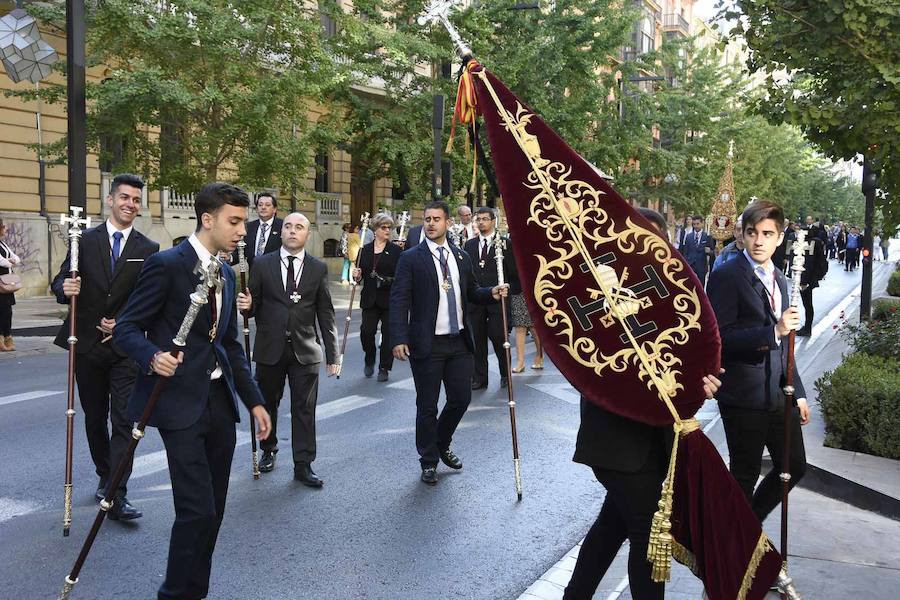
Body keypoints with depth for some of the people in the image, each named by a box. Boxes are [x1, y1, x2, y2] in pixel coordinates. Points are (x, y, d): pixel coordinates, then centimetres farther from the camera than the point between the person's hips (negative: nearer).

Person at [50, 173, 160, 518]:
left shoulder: (148, 250, 1)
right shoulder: (85, 240, 2)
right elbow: (60, 282, 2)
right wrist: (65, 288, -21)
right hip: (87, 344, 2)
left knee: (124, 421, -8)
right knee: (94, 417, 16)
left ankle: (116, 497, -6)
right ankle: (105, 475, 37)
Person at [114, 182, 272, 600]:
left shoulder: (226, 274, 14)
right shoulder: (166, 264, -9)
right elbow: (126, 328, -8)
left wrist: (254, 401, 14)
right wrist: (153, 357, -29)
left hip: (219, 400, 8)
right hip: (180, 403, -7)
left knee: (213, 509, 11)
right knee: (197, 510, -8)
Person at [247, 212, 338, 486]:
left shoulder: (319, 268, 3)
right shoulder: (262, 265, 2)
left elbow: (326, 314, 3)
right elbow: (253, 306, 4)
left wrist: (333, 354, -1)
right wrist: (246, 305, -21)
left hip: (305, 350, 0)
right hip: (270, 349, 1)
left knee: (304, 409, 1)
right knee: (268, 404, 15)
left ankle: (303, 465, 10)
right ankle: (268, 450, 36)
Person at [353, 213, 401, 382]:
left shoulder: (396, 250, 0)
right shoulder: (365, 250, 10)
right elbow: (360, 273, 15)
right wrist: (357, 276, -5)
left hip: (390, 298, -2)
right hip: (370, 298, 2)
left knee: (388, 333, 1)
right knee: (366, 331, -6)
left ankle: (384, 368, 17)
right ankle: (369, 361, 21)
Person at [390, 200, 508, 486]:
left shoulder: (461, 257, 10)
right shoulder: (411, 258, -5)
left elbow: (471, 293, 19)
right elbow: (399, 300, -10)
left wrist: (492, 292, -2)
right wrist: (399, 339, -19)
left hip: (459, 342, 4)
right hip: (427, 344, -4)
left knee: (461, 398, 9)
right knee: (427, 406, 5)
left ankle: (442, 444, 36)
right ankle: (428, 461, 23)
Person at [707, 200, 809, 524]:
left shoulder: (778, 278, 12)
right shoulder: (727, 276, -12)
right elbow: (719, 337, -21)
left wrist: (798, 392, 17)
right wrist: (773, 331, -26)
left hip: (778, 394, 8)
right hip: (744, 396, -7)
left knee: (794, 466, 16)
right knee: (745, 475, 5)